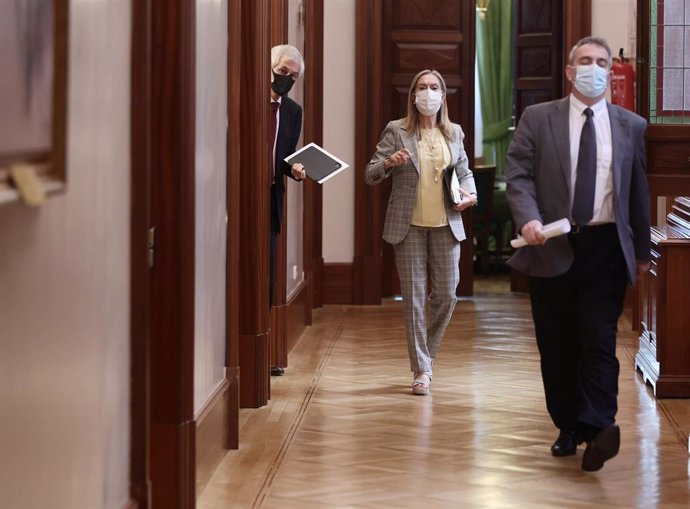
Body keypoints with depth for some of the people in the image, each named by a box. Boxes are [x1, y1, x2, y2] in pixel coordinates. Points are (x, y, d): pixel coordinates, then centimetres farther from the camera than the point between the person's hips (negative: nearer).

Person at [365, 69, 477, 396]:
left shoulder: (454, 133, 10)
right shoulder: (396, 131, 0)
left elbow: (464, 171, 22)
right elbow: (371, 175, -1)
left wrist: (471, 194, 2)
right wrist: (389, 162, -22)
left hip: (446, 225, 3)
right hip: (409, 225, -3)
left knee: (447, 295, 4)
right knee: (414, 296, 0)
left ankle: (426, 354, 27)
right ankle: (421, 369, 7)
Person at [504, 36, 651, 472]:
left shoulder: (631, 126, 7)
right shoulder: (537, 119, 3)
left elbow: (638, 191, 11)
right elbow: (519, 175, -3)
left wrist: (642, 251, 14)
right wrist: (529, 219, -21)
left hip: (606, 248, 0)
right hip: (553, 248, 0)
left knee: (599, 341, -9)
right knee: (557, 345, 6)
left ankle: (597, 428, -16)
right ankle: (568, 427, 17)